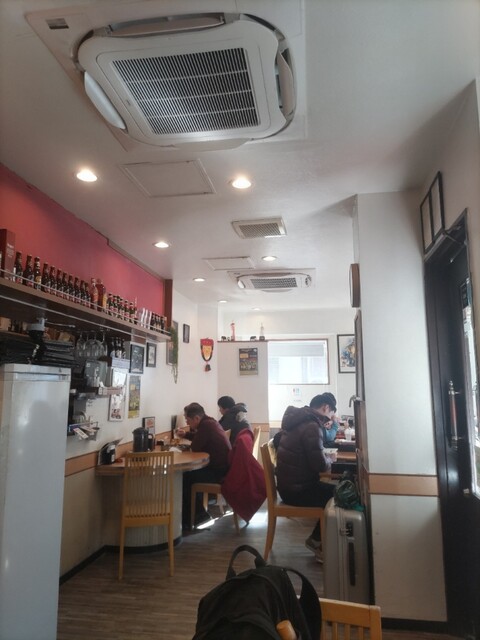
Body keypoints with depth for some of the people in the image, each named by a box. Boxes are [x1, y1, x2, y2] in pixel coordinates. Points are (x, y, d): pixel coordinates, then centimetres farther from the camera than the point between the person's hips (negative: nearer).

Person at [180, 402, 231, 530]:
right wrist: (185, 435, 15)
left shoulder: (206, 425, -21)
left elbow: (195, 447, -17)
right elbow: (200, 438, 27)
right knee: (189, 473, 14)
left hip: (219, 471, -10)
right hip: (223, 467, 10)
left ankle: (200, 516, 7)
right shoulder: (210, 421, 10)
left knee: (185, 477, -6)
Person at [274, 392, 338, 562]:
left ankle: (317, 539, 20)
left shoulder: (298, 420, 8)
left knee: (335, 491, 15)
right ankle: (318, 542, 13)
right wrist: (330, 459, -1)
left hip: (291, 484, 10)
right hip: (297, 490, -10)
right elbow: (320, 465, -25)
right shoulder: (312, 427, -20)